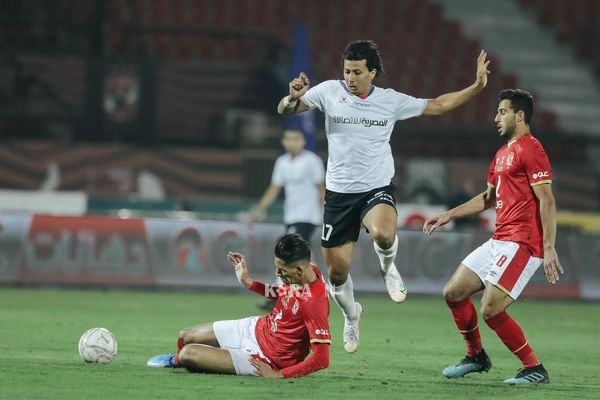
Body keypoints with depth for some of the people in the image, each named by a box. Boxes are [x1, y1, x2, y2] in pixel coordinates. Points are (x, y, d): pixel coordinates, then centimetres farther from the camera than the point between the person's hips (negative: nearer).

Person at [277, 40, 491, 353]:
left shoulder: (392, 100, 1)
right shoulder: (330, 92, -2)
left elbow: (436, 105, 12)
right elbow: (284, 110, 1)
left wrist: (476, 87, 5)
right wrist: (293, 97, -22)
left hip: (377, 189, -1)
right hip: (339, 193, 1)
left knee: (383, 235, -35)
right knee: (336, 270, 3)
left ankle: (387, 267, 2)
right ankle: (351, 314, 35)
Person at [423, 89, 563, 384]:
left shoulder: (530, 149, -11)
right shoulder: (502, 154, 20)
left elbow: (547, 200, -17)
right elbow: (488, 197, 32)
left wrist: (549, 248, -23)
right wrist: (447, 216, 28)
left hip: (522, 243, -10)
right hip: (498, 242, 10)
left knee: (491, 310, -17)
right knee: (453, 293, 10)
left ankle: (535, 370, -5)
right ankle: (476, 357, 25)